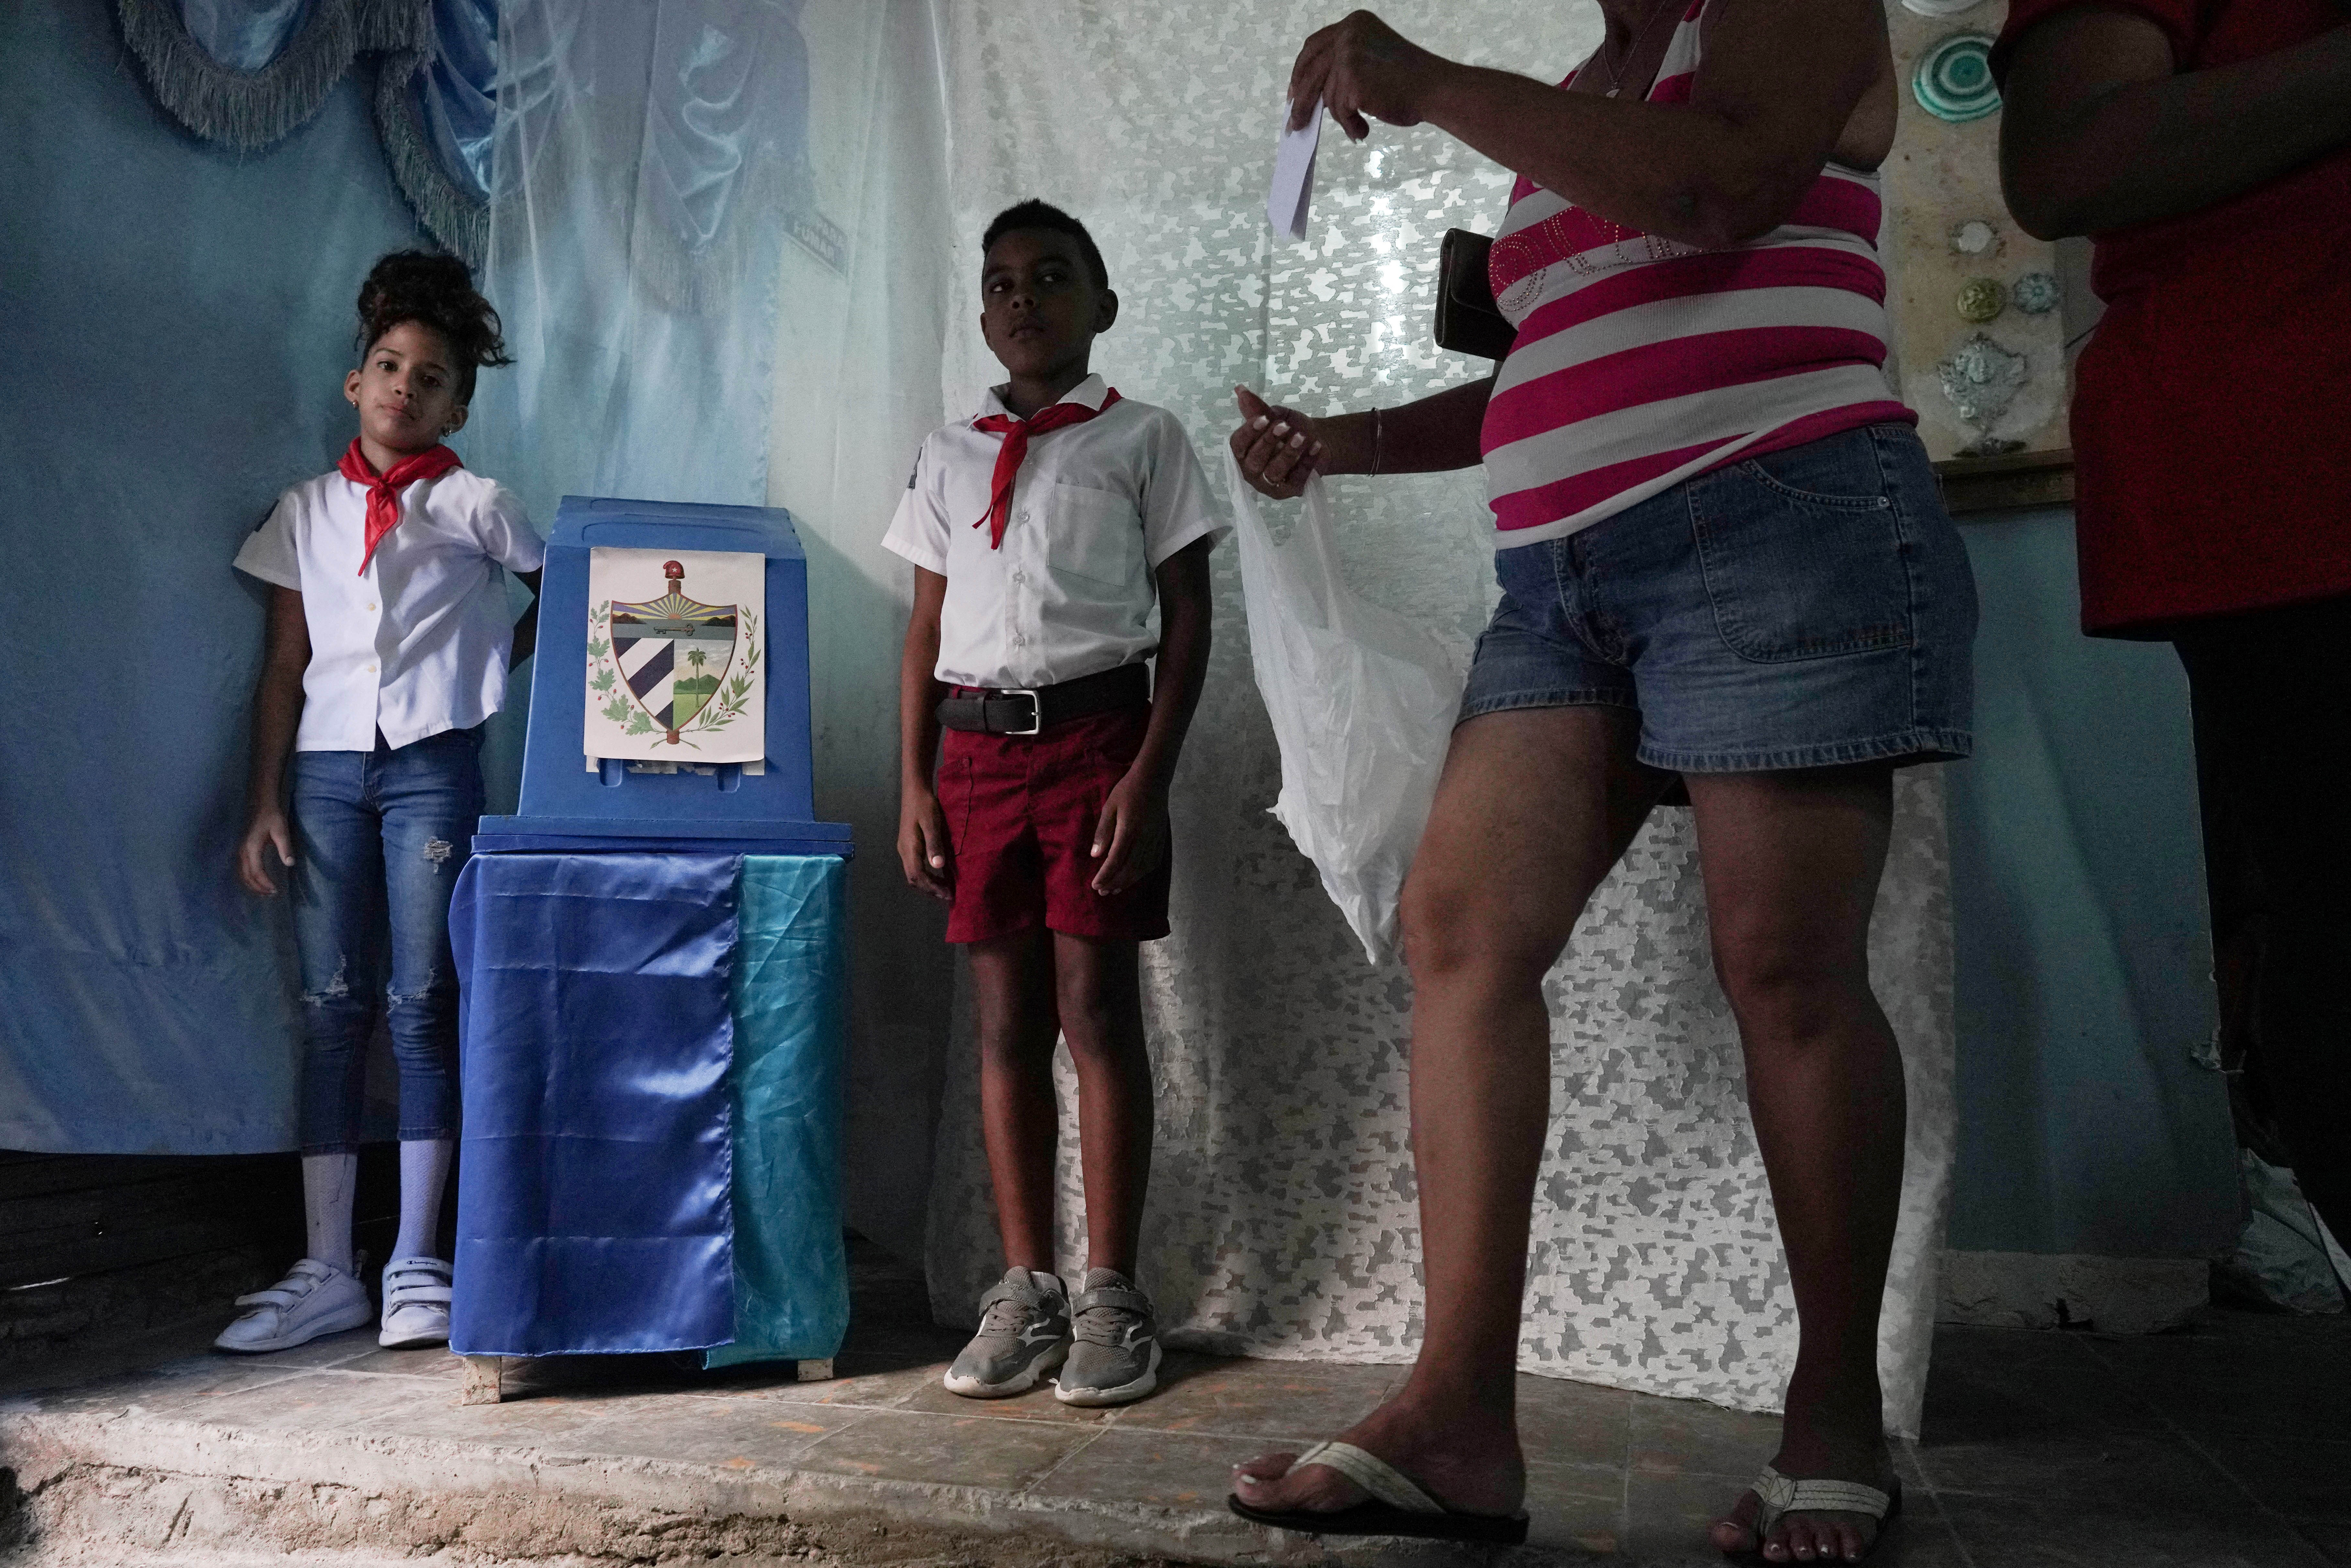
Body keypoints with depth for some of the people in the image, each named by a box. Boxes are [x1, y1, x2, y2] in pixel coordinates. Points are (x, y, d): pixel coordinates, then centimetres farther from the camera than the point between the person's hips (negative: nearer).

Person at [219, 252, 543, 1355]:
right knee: (331, 1007, 2)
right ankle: (326, 1273, 7)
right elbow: (285, 664, 12)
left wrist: (497, 657, 3)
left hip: (432, 767, -3)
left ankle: (417, 1264, 3)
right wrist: (264, 800, 6)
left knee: (422, 1005, -4)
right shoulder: (306, 511, 13)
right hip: (327, 767, 3)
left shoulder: (472, 507, 5)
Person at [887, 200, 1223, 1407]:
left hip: (1095, 730, -4)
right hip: (977, 743, 4)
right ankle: (1025, 1290, 13)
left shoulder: (1141, 439, 6)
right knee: (1005, 1019, 4)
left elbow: (1187, 620, 1)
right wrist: (914, 784, 7)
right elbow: (926, 629, 16)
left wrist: (1149, 774, -10)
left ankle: (1110, 1296, 4)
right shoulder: (949, 454, 18)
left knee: (1097, 1006, -5)